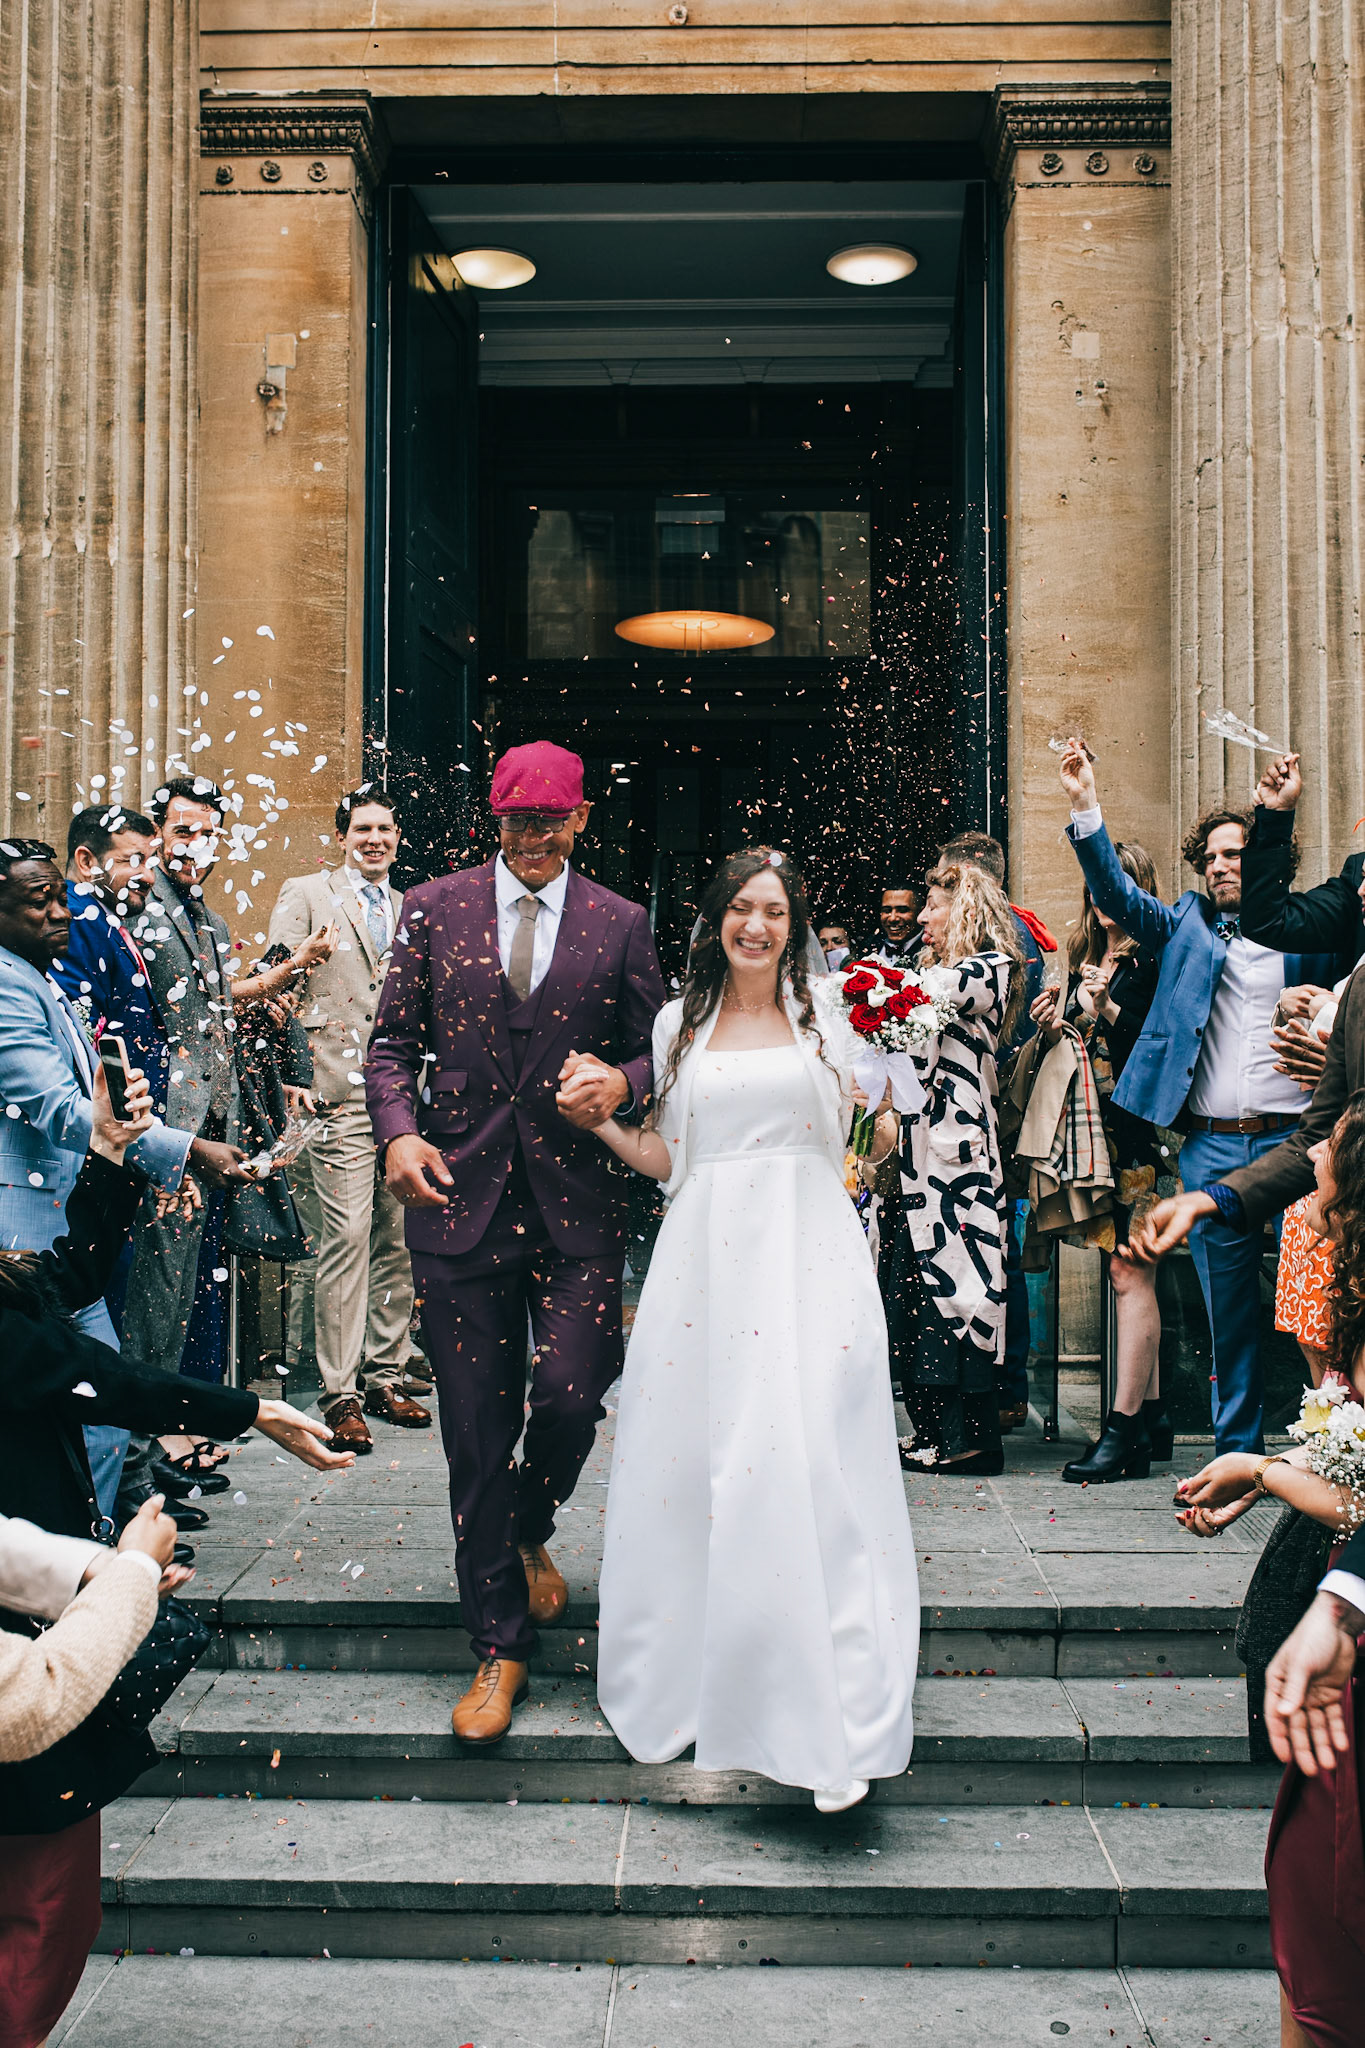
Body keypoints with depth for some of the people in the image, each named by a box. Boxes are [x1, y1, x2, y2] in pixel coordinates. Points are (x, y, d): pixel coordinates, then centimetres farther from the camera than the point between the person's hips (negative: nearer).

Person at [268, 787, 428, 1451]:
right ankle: (340, 1392, -2)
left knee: (399, 1244, 7)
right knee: (347, 1240, -9)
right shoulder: (305, 895, 5)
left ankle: (386, 1376, 18)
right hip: (341, 1094, -5)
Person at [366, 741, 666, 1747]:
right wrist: (398, 1130, -8)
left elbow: (653, 1051, 10)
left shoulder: (620, 924, 7)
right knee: (476, 1429, 3)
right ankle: (500, 1651, 17)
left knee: (571, 1393, -9)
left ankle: (531, 1530, 28)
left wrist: (623, 1083, -12)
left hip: (578, 1203, 0)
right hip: (460, 1195, 0)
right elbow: (393, 1042, 8)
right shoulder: (433, 909, 8)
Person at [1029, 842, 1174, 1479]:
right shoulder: (1085, 958, 17)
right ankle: (1152, 1415, 18)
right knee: (1130, 1275, 11)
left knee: (1129, 1273, -9)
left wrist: (1108, 1012, -23)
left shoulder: (1153, 959, -6)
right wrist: (1053, 1026, 3)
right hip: (1098, 1132, 8)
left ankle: (1123, 1426, -7)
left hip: (1138, 1129, -8)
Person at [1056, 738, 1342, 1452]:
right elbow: (1116, 892, 5)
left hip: (1292, 1139, -1)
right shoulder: (1186, 925, 14)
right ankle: (1237, 1451, 18)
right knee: (1227, 1310, 8)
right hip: (1210, 1147, 2)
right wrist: (1086, 808, -11)